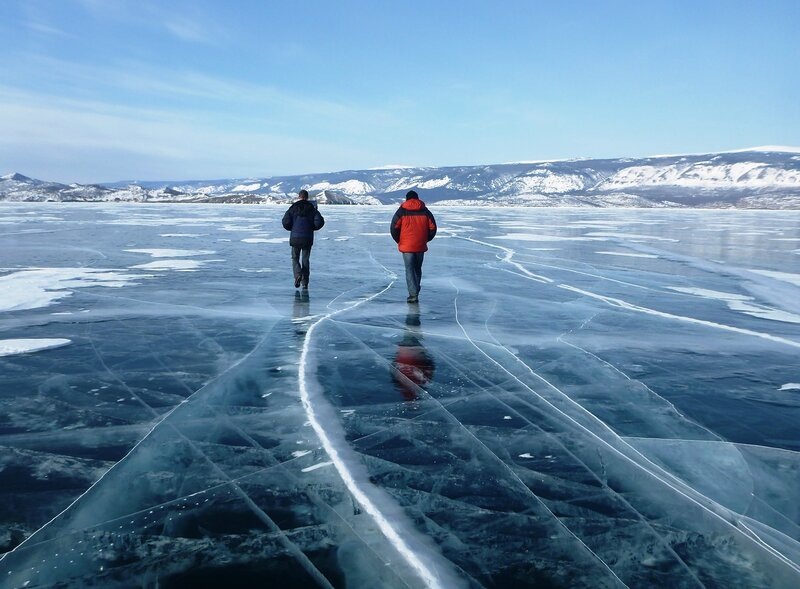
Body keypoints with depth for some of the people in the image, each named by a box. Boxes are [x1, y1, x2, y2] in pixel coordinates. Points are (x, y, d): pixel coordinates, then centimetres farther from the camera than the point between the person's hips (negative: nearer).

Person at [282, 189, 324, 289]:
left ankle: (298, 275, -16)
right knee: (305, 259, 10)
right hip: (308, 238, 1)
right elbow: (320, 221, -8)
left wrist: (292, 228, 11)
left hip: (295, 237, -1)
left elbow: (285, 221, -8)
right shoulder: (312, 208, 3)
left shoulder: (293, 208, 1)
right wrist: (312, 228, 9)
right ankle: (305, 283, 8)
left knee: (295, 258, 12)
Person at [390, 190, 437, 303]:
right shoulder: (425, 211, 4)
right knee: (418, 269, 18)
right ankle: (415, 292, 27)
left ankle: (413, 295, -9)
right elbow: (432, 228, 4)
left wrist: (399, 241, 9)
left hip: (406, 247, -3)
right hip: (421, 247, 3)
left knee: (410, 270, 0)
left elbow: (394, 228, -6)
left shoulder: (401, 211, -4)